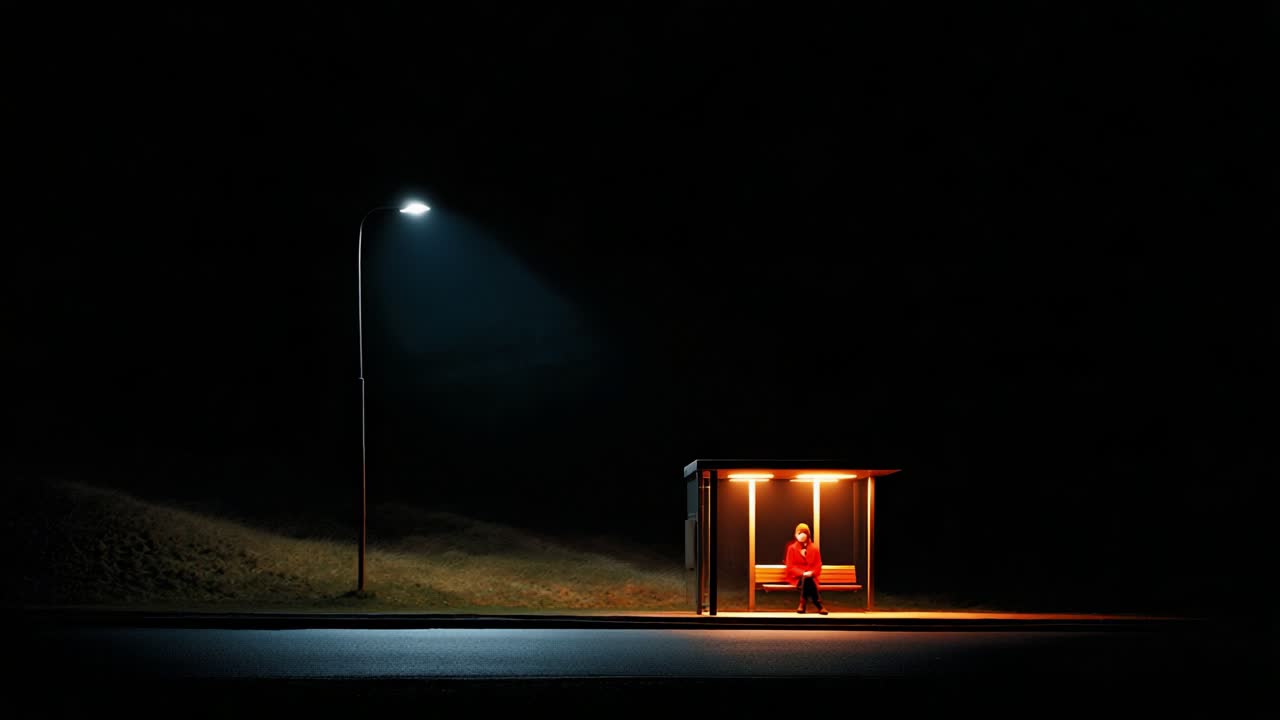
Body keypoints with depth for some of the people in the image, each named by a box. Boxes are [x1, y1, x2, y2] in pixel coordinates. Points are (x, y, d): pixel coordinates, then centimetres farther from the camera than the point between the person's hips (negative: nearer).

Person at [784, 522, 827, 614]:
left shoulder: (814, 548, 10)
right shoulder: (792, 548, 5)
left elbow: (818, 565, 6)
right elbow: (790, 567, -2)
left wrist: (811, 573, -16)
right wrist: (803, 573, -18)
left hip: (811, 576, 1)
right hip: (797, 577, -1)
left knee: (807, 580, -37)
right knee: (806, 579, -37)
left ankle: (804, 603, -31)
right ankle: (818, 604, -36)